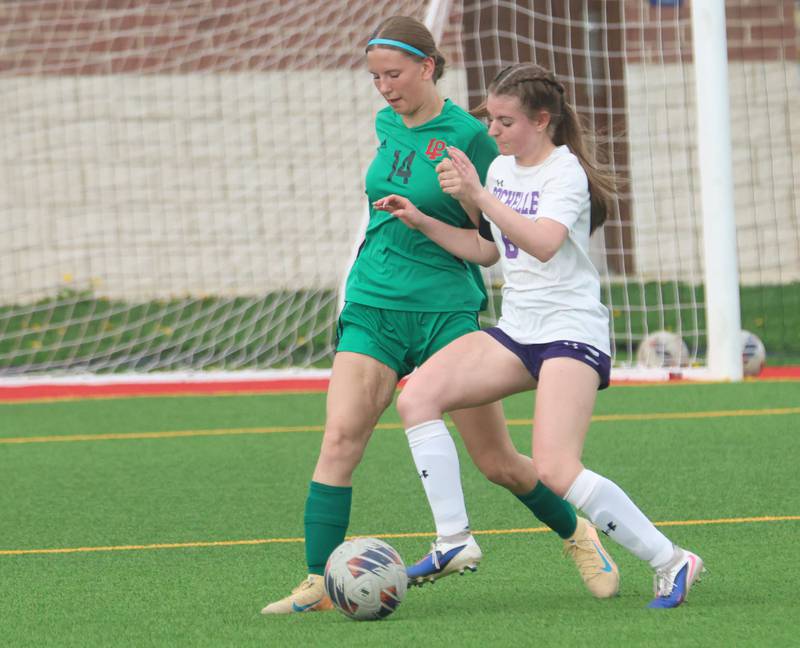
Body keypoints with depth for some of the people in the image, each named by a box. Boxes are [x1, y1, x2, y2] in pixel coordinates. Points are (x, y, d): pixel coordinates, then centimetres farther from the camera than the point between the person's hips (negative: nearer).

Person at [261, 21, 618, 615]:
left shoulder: (467, 136, -10)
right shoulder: (387, 126, 9)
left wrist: (469, 195, -18)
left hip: (444, 309, -5)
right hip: (372, 306, 5)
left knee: (498, 462, 3)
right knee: (341, 437, -14)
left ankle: (577, 535, 28)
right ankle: (319, 583, -14)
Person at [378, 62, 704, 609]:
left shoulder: (565, 172, -12)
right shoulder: (501, 169, 12)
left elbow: (544, 242, -31)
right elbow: (487, 250, 26)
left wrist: (478, 198, -39)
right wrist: (422, 222, 13)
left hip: (573, 331, -8)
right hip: (517, 330, 8)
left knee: (555, 471, -22)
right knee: (416, 397, -11)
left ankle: (670, 561, -10)